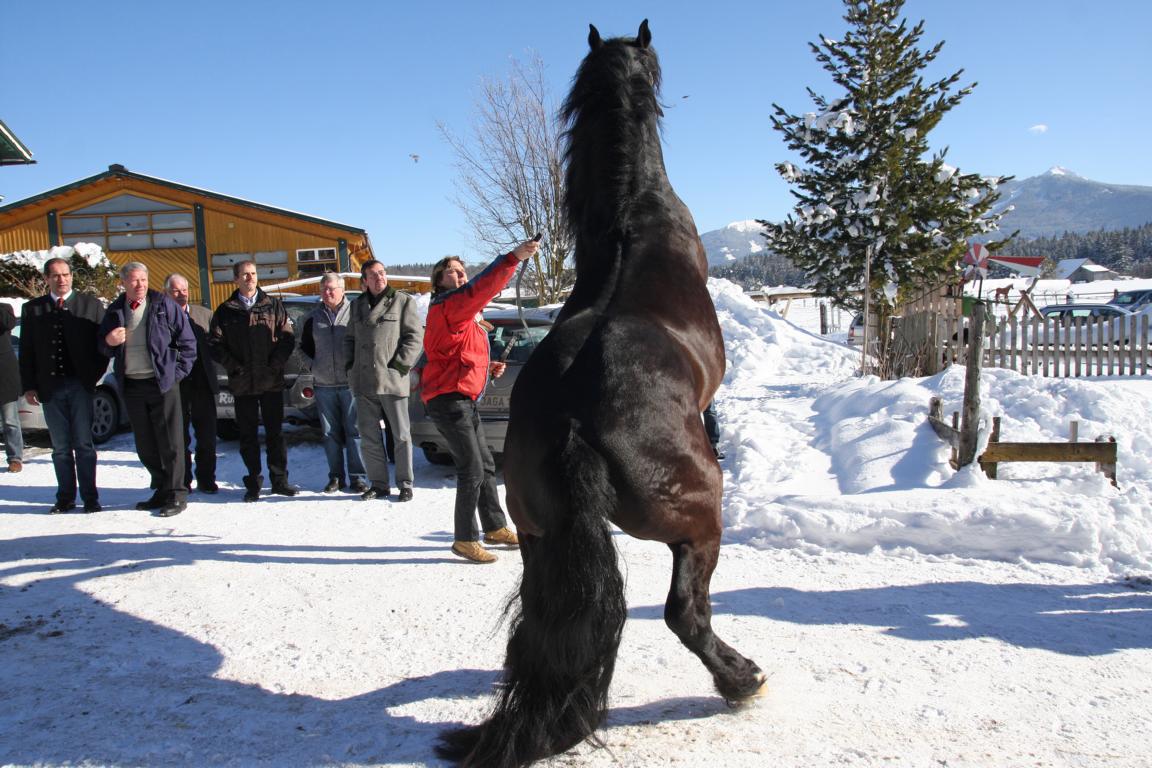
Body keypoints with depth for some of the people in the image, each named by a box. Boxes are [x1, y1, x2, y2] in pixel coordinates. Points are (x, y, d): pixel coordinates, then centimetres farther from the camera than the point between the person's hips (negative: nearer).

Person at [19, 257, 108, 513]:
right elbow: (26, 351, 9)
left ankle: (90, 498, 6)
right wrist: (29, 386, 2)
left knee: (83, 444, 1)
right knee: (61, 447, 8)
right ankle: (65, 498, 15)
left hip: (80, 385, -2)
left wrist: (94, 375, -4)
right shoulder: (32, 309, 9)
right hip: (50, 387, 2)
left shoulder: (91, 304, 3)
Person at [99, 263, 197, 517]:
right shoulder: (115, 311, 10)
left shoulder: (164, 305, -2)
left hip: (162, 382, -5)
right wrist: (108, 341, -6)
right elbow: (104, 348, 17)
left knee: (170, 442, -3)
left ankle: (176, 495, 3)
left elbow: (187, 341, -1)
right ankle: (162, 489, 22)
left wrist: (177, 372, -6)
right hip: (131, 386, 5)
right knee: (145, 445, 10)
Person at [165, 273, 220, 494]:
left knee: (207, 435, 6)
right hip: (175, 385, -2)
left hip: (202, 383, 2)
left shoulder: (205, 314, 6)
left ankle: (206, 480, 18)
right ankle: (182, 482, 17)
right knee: (179, 437, 7)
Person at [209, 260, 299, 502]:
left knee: (275, 432, 4)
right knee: (248, 435, 6)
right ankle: (253, 482, 14)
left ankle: (279, 480, 13)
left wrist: (275, 364, -9)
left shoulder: (273, 305, 6)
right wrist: (234, 367, -8)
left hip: (272, 382, -1)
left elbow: (287, 338, 2)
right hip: (242, 384, 1)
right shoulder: (225, 311, 7)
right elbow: (215, 343, 3)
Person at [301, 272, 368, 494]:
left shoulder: (354, 312, -2)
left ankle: (356, 477, 5)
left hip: (351, 382, -4)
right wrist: (316, 365, 9)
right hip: (323, 384, 4)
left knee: (354, 431, -2)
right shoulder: (314, 317, 11)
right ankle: (335, 476, 17)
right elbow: (305, 346, 21)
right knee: (330, 433, 8)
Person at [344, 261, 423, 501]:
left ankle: (405, 484, 11)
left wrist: (401, 364, -12)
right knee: (369, 437, 9)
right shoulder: (357, 305, 16)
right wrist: (350, 364, 10)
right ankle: (378, 484, 19)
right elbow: (350, 338, 24)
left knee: (401, 436, 1)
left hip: (392, 381, -5)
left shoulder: (403, 301, 1)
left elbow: (415, 336, -5)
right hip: (363, 382, 5)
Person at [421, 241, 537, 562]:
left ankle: (495, 528, 27)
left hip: (464, 400, 11)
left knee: (486, 466, 16)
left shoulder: (462, 312, 21)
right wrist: (514, 258, -37)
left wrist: (488, 367, 11)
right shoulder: (447, 306, -11)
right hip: (449, 400, -11)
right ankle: (465, 540, 0)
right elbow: (481, 288, -30)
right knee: (472, 471, -10)